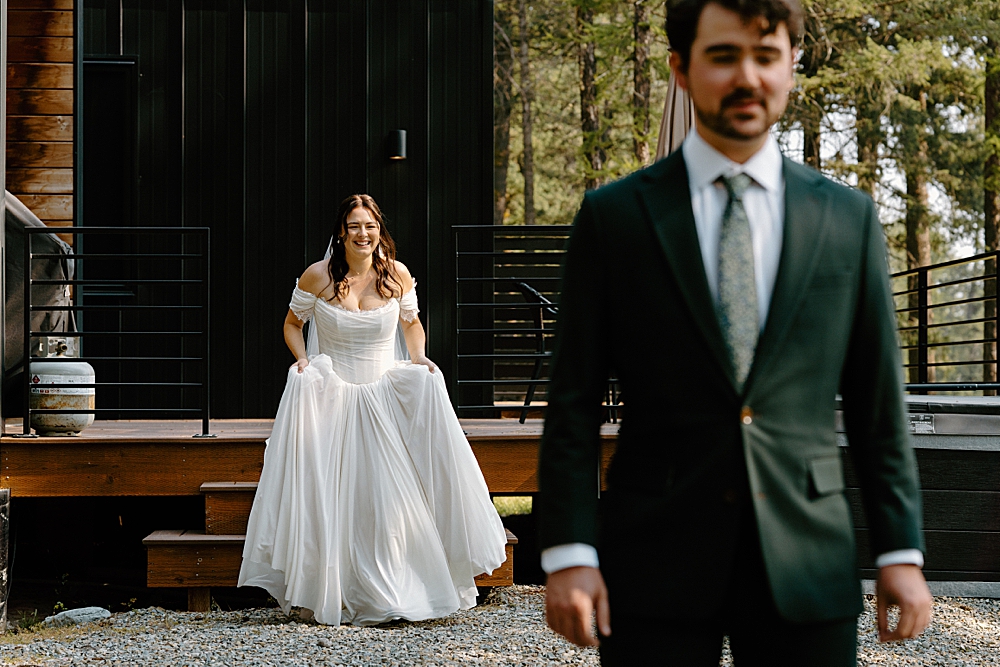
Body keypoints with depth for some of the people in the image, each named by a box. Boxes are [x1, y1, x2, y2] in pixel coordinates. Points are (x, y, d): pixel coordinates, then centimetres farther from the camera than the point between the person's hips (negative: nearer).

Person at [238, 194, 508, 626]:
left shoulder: (397, 275, -2)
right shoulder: (317, 277, -7)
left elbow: (411, 322, 17)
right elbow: (292, 323, 9)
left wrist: (418, 357, -4)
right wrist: (302, 359, -11)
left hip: (385, 396, 1)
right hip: (331, 398, -1)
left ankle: (389, 593, -4)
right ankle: (331, 594, -10)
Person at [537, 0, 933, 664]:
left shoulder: (849, 218, 8)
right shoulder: (613, 216, 2)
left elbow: (878, 404, 9)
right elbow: (573, 402, 1)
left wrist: (901, 552, 3)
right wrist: (568, 553, -7)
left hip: (807, 567, 2)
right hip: (656, 572, -1)